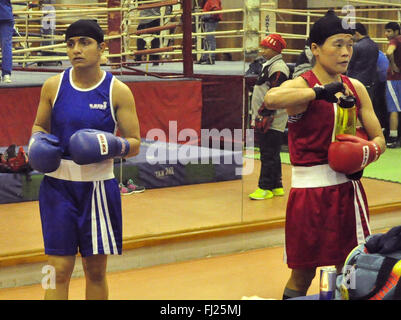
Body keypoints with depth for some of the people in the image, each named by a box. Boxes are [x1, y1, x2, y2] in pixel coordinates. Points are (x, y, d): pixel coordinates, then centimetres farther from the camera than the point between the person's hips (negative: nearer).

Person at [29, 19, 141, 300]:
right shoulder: (53, 86, 1)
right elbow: (39, 125, 15)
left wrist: (112, 146, -23)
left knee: (96, 272, 9)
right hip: (58, 185, 1)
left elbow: (134, 144, -2)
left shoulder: (118, 91, -5)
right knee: (59, 271, 0)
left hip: (98, 187, -1)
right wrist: (38, 141, -8)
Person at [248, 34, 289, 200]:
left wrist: (264, 115, -23)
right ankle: (276, 186, 20)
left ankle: (266, 188, -3)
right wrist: (259, 115, 24)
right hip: (265, 119, 10)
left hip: (272, 121, -10)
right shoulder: (269, 65, 18)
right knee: (271, 154, 14)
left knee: (268, 155, -7)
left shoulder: (278, 68, -15)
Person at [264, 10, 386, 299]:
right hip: (310, 189, -5)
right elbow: (271, 99, -35)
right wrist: (321, 91, -32)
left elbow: (379, 139, 10)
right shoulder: (301, 85, -11)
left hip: (348, 187, 5)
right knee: (303, 274, 5)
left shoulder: (356, 88, 7)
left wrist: (366, 154, -12)